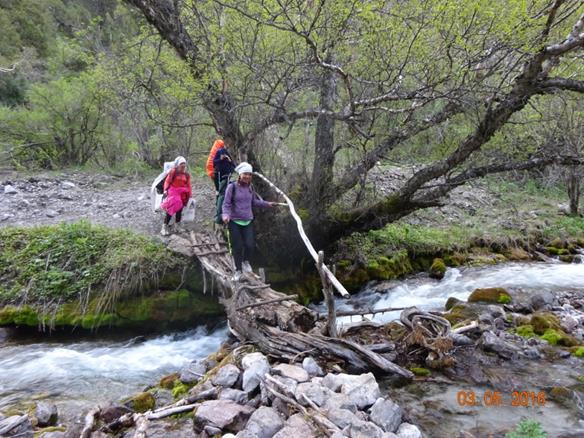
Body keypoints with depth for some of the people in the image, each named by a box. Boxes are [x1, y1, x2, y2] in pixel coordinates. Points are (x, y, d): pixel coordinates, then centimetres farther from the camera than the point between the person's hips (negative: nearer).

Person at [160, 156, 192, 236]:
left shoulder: (186, 174, 9)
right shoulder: (173, 171, -4)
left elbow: (188, 185, 13)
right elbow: (167, 181, -5)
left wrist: (190, 194, 9)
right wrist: (165, 190, -17)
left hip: (182, 194, 4)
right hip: (173, 192, -4)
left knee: (179, 210, 6)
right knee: (171, 209, -14)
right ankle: (164, 227, -8)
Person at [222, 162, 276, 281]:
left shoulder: (250, 187, 4)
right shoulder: (232, 187, -11)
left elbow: (254, 202, 18)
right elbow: (226, 204, -11)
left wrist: (267, 204, 14)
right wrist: (226, 215, -27)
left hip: (248, 221, 3)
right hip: (234, 222, -3)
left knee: (249, 245, -10)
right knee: (237, 247, 1)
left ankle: (246, 261, 23)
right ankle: (238, 270, 21)